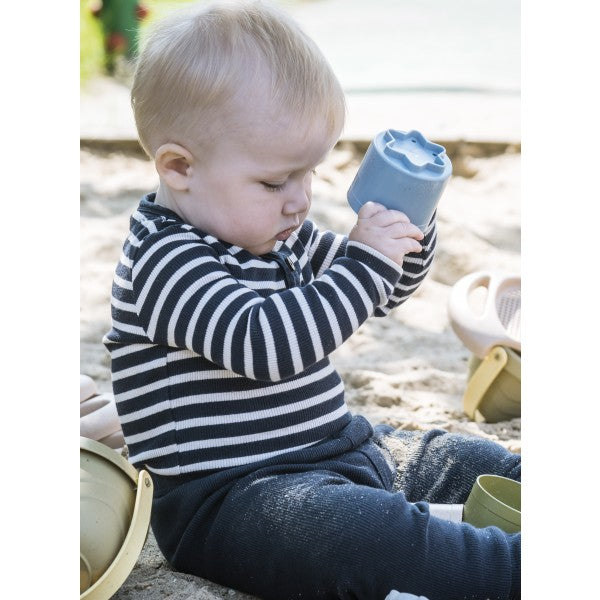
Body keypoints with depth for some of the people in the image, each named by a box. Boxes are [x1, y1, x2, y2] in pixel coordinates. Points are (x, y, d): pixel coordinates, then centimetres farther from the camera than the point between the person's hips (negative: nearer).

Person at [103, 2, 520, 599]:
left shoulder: (274, 233, 11)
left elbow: (377, 293, 21)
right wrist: (367, 262, -28)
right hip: (226, 499, -10)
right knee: (339, 527, -38)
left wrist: (405, 224, 2)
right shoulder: (163, 259, -17)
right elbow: (261, 344, -32)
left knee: (476, 460, 13)